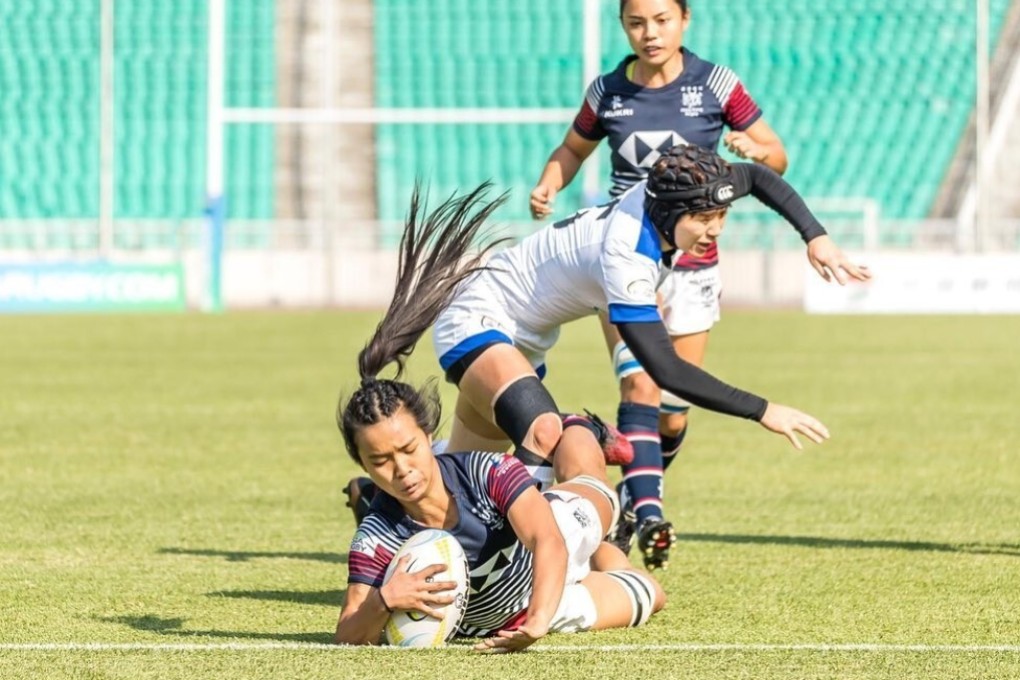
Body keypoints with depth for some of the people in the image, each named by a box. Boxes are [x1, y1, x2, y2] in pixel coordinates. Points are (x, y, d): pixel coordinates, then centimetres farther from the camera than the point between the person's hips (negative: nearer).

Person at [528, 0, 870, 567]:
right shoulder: (608, 92, 0)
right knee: (640, 385, -21)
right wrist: (549, 186, -2)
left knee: (673, 415, 3)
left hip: (692, 265, 0)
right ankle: (649, 516, -27)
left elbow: (778, 158, 2)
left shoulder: (715, 84, -4)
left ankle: (633, 499, 29)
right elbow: (573, 149, 19)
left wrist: (754, 150, -21)